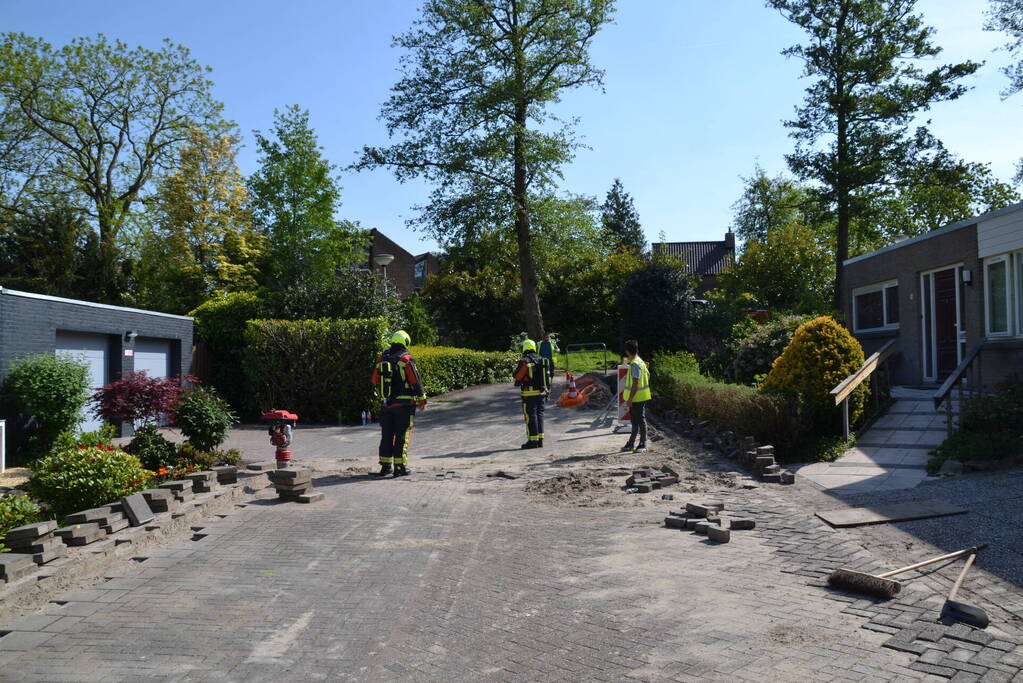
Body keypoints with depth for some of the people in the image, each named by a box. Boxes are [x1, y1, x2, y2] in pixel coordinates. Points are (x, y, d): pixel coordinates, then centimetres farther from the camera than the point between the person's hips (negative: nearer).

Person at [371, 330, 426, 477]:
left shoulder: (382, 359, 7)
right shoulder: (406, 359, -8)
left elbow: (375, 381, 12)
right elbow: (416, 380, -9)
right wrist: (422, 399, 0)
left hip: (385, 404, 5)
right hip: (404, 403, -5)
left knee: (386, 435, 12)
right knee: (402, 435, 0)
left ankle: (385, 465, 16)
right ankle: (400, 467, -1)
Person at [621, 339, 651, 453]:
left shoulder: (634, 364, -20)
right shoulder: (640, 361, 11)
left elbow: (635, 383, -23)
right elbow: (648, 375, 21)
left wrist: (630, 399, -21)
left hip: (637, 398, -10)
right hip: (641, 397, 10)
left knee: (640, 420, -1)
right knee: (635, 420, 15)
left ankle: (643, 444, 6)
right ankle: (631, 443, 23)